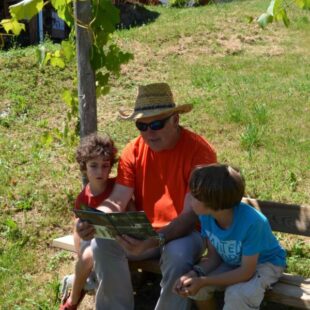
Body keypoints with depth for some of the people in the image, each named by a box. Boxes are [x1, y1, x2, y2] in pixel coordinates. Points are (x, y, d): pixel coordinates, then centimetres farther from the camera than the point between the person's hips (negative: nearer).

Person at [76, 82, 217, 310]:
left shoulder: (199, 151, -20)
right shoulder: (133, 151, -5)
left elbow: (193, 214, -24)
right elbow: (116, 201, -10)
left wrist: (156, 240, -40)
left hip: (187, 232, -4)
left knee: (178, 255, -36)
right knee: (102, 245, -20)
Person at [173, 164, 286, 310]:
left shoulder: (251, 222, -38)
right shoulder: (206, 215, -20)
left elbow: (246, 272, -29)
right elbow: (214, 256, -8)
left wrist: (203, 281, -34)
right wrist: (195, 273, -28)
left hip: (265, 263, -5)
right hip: (232, 262, 5)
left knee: (238, 293, -33)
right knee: (192, 284, -16)